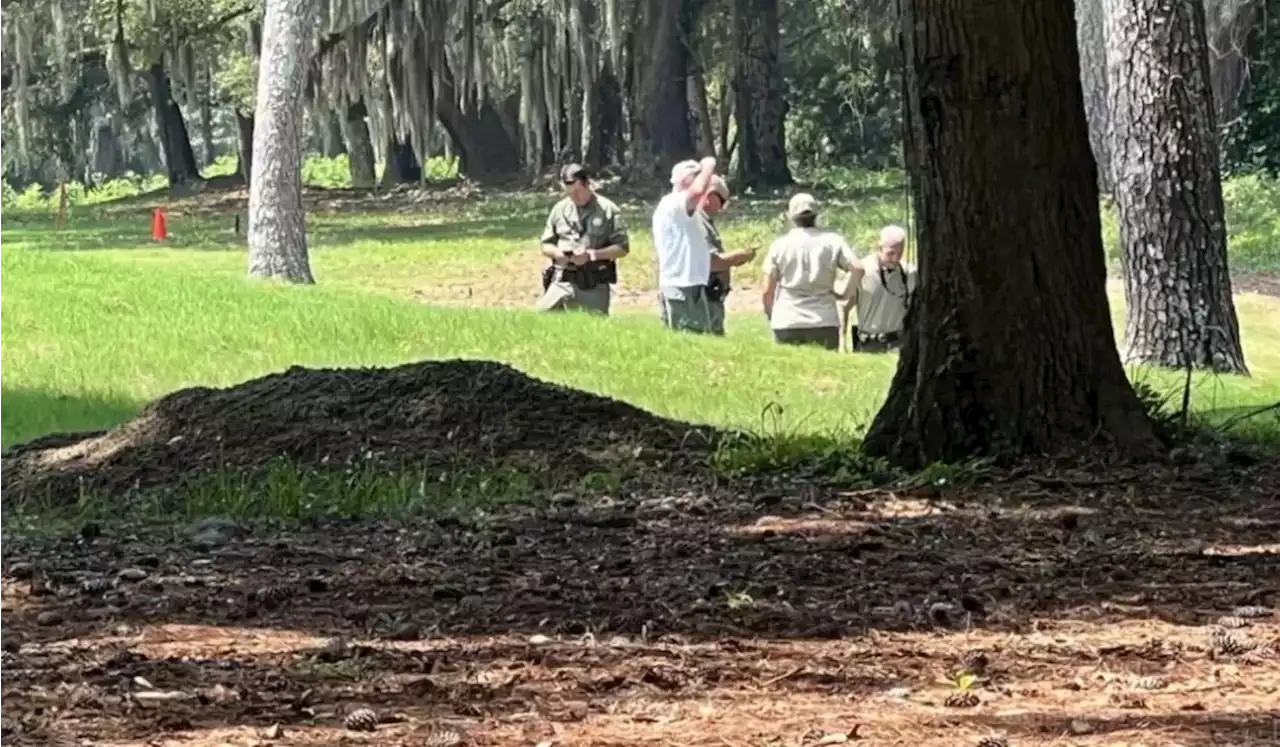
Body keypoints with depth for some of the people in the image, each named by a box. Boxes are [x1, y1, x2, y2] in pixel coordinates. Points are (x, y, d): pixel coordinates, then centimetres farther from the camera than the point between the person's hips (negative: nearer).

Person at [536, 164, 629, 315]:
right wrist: (558, 253, -8)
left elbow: (622, 248, -3)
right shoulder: (560, 210, 10)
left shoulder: (608, 210, -1)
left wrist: (592, 255, -15)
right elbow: (546, 245, 15)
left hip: (594, 287, -2)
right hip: (562, 282, 2)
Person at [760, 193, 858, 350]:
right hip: (824, 323, 0)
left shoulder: (780, 244, 2)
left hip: (787, 325, 0)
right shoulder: (832, 241, 2)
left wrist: (771, 315, 18)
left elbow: (767, 289, 2)